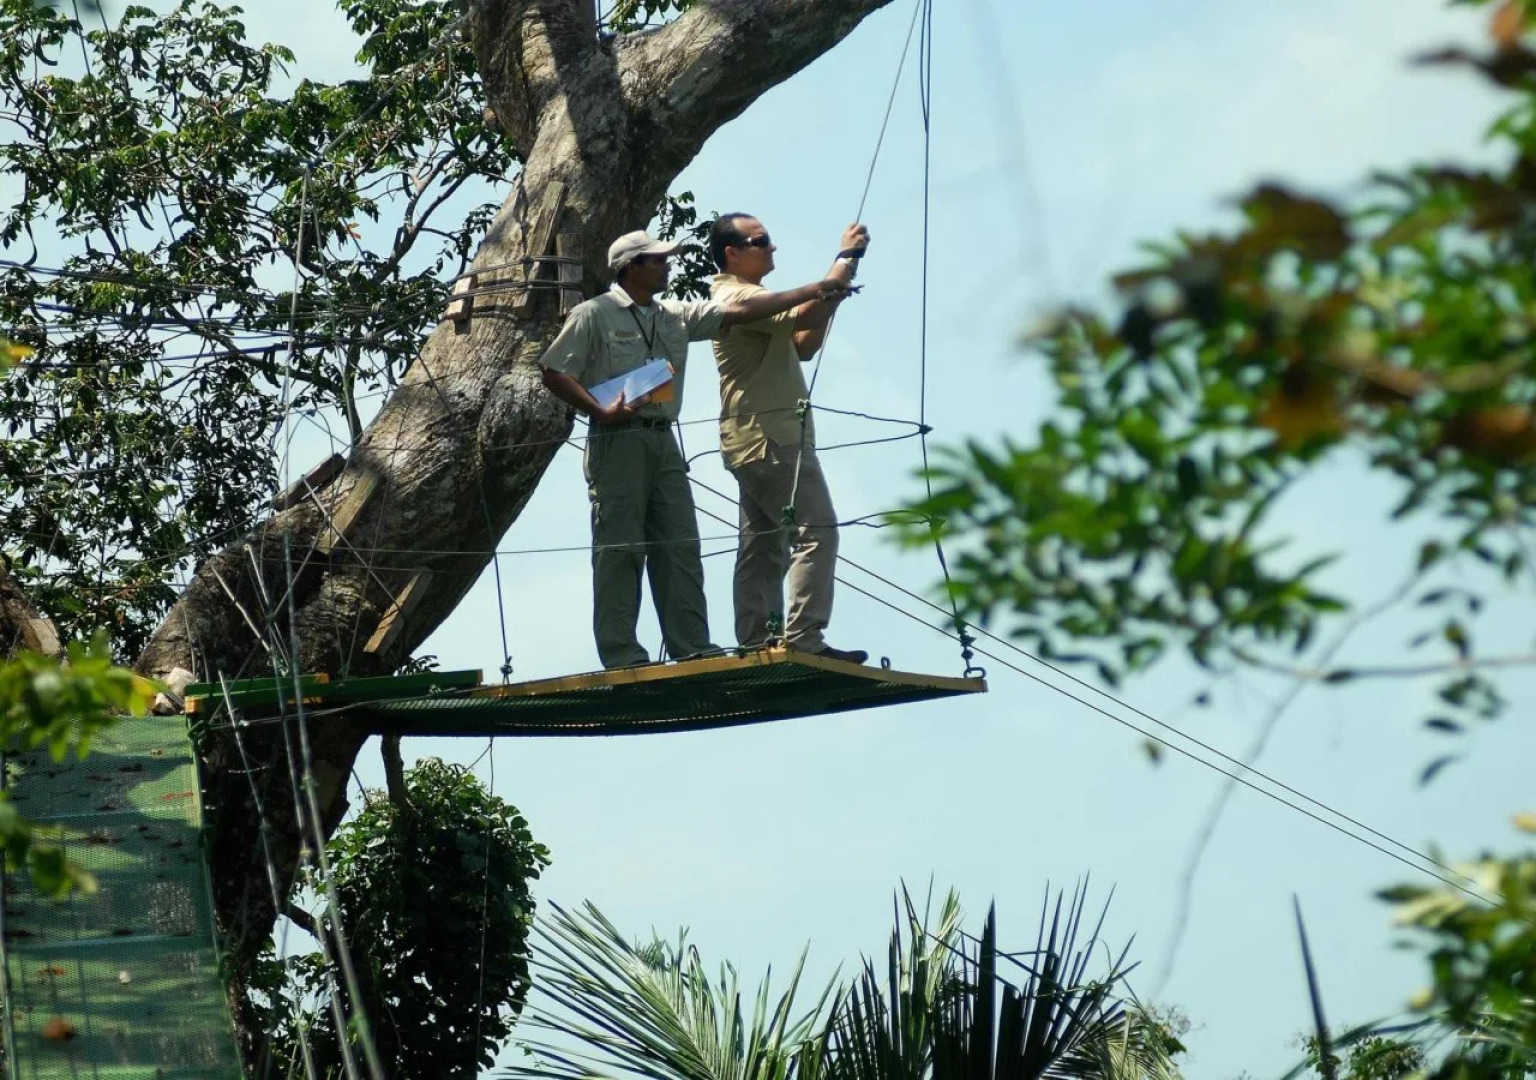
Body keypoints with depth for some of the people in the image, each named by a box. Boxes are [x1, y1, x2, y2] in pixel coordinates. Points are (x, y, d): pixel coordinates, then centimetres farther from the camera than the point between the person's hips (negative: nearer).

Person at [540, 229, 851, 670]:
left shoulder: (676, 317, 17)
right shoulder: (594, 315, -1)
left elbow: (740, 310, 14)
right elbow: (554, 374, -3)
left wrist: (816, 290, 10)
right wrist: (602, 412, -17)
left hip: (663, 440, 7)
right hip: (617, 440, -7)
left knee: (679, 547, 2)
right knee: (620, 550, -7)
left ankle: (693, 648, 2)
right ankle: (622, 656, -7)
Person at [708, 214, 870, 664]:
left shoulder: (747, 299, 23)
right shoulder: (739, 298, -11)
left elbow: (802, 346, 22)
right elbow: (803, 315, -26)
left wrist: (833, 294, 8)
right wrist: (847, 257, -19)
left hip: (756, 443, 11)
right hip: (772, 439, -11)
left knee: (762, 548, 6)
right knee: (815, 531, -16)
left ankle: (756, 643, 4)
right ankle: (803, 637, -22)